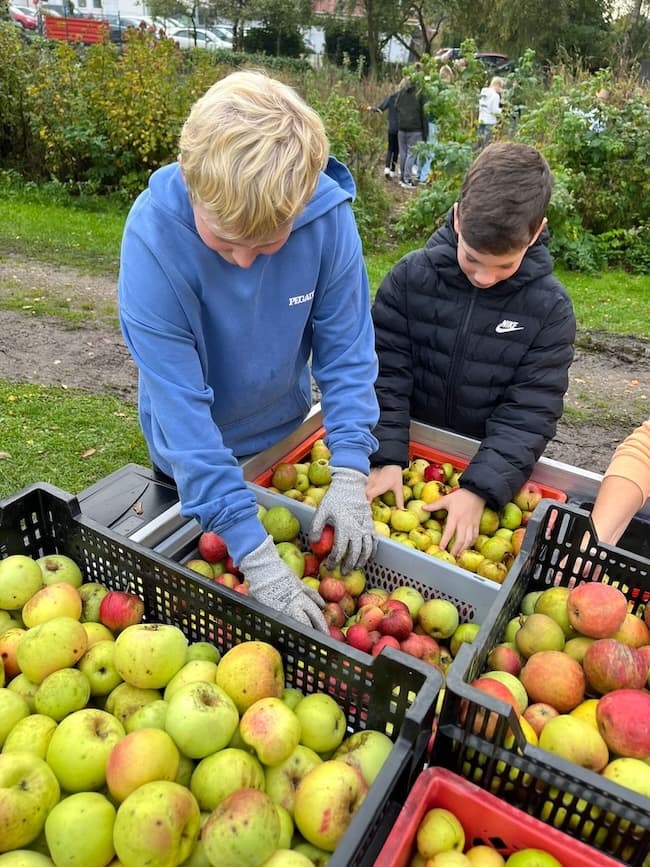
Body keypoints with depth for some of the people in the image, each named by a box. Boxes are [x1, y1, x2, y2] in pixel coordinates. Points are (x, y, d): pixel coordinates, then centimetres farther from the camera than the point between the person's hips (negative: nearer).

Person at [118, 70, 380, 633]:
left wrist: (350, 474, -27)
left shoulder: (328, 212, -26)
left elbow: (347, 348, -18)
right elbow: (179, 403, -34)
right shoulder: (154, 234, -33)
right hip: (193, 456, -2)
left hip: (286, 431, 3)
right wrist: (254, 553, -37)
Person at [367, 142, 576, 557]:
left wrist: (480, 488, -26)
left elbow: (531, 413, -15)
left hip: (490, 464, -1)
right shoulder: (411, 275, -12)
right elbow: (385, 372, -11)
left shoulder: (550, 307, -14)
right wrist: (386, 456, -20)